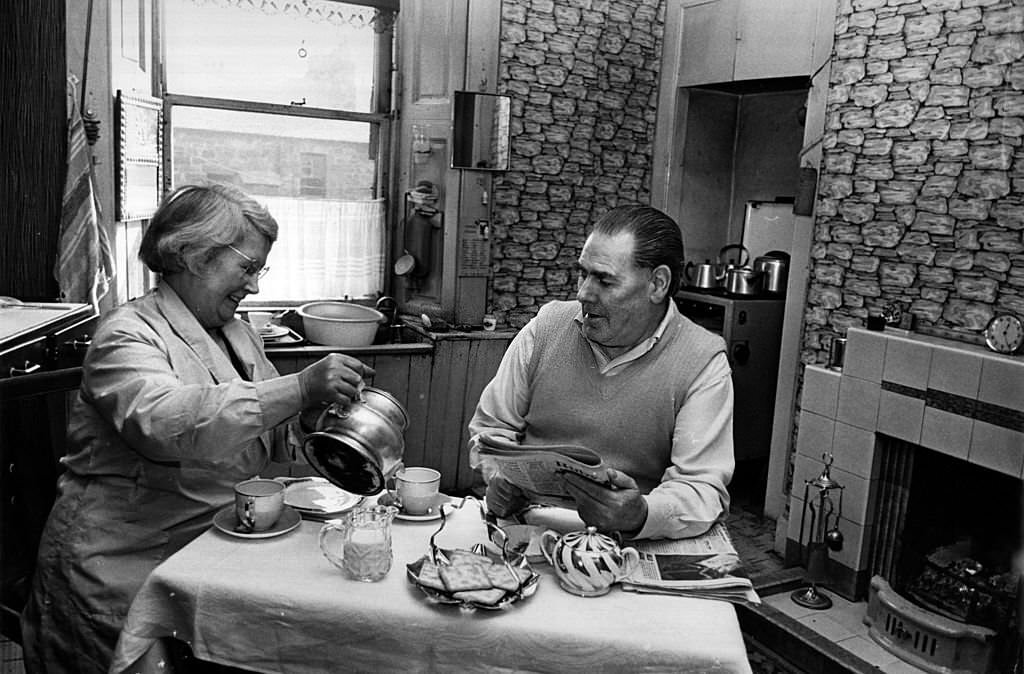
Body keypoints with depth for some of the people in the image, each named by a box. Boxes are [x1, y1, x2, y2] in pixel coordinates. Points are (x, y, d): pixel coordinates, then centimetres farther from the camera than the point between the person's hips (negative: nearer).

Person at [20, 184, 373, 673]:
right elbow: (163, 423, -30)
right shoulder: (127, 335, -10)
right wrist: (299, 388, -36)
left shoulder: (238, 333, 12)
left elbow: (273, 436, 16)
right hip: (121, 568, -5)